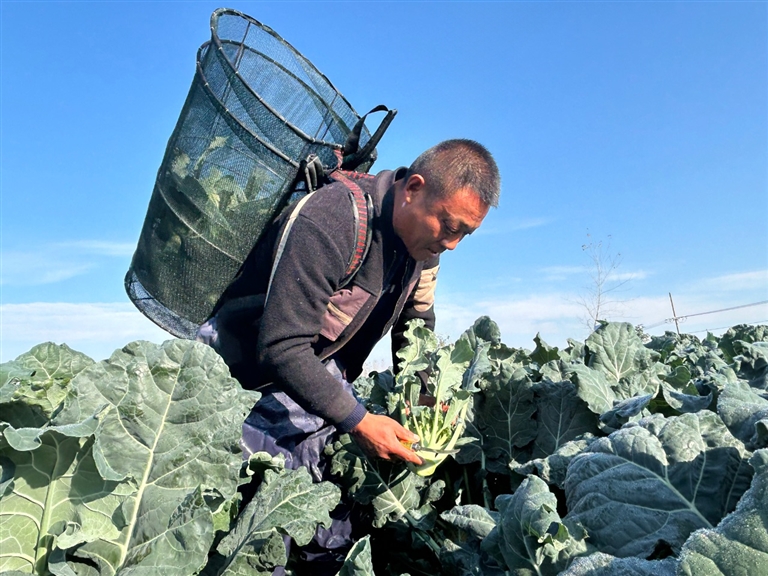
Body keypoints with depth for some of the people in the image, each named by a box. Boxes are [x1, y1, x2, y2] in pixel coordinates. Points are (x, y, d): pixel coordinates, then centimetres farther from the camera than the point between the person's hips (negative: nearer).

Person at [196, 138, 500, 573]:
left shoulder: (424, 235, -4)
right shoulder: (327, 225, -30)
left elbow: (417, 325, 8)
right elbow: (281, 349, -29)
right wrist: (358, 421, -28)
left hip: (325, 376, 7)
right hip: (255, 373, -6)